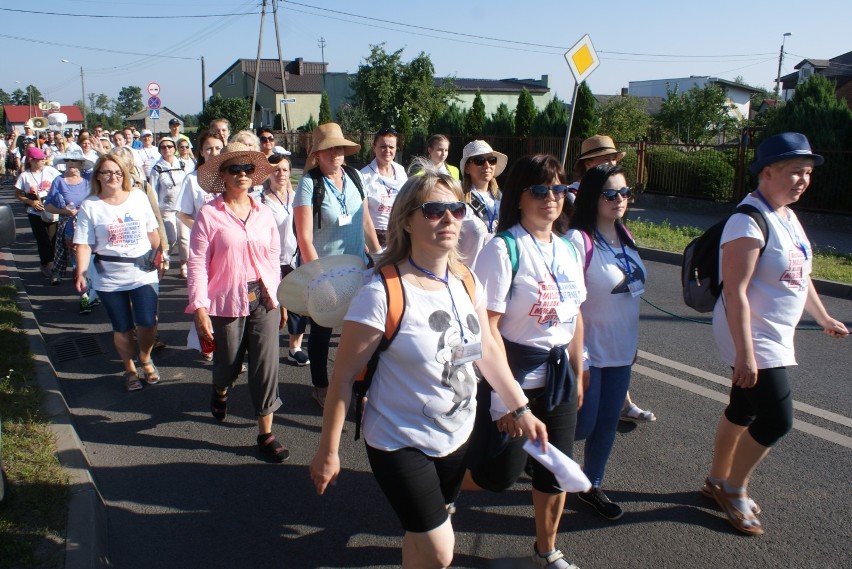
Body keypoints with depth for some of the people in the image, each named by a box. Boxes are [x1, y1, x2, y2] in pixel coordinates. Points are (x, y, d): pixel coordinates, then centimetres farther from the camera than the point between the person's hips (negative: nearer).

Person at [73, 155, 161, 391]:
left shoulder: (138, 197, 2)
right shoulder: (89, 206, -3)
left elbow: (152, 232, 10)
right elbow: (84, 244, -6)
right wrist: (81, 274, -16)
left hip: (144, 272, 1)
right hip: (109, 277, -1)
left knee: (147, 323, -5)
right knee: (122, 328, 8)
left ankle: (145, 359, 25)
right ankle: (129, 368, 31)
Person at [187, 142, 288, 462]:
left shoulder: (264, 214, 4)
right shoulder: (209, 214, -8)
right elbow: (197, 263, -11)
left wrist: (278, 297, 11)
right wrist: (199, 309, -15)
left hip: (264, 301, 3)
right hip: (227, 303, -2)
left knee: (267, 366, 0)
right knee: (229, 365, 14)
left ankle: (266, 433, 13)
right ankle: (220, 392, 51)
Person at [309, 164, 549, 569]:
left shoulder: (466, 282, -4)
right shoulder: (382, 293, -23)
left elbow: (487, 350, 8)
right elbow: (344, 376, -18)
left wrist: (521, 410, 8)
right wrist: (328, 451, -13)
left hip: (457, 436, 6)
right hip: (401, 444, -6)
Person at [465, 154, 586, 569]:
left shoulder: (568, 249, 4)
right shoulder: (504, 248, -18)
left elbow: (575, 316, 12)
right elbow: (486, 326, -21)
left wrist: (577, 375, 14)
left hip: (558, 374, 7)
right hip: (514, 375, -6)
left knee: (555, 470, 17)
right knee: (500, 474, 5)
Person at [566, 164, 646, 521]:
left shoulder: (624, 236, 4)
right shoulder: (578, 240, -20)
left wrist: (634, 339, 16)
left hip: (621, 350, 7)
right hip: (589, 352, -7)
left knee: (608, 423, 14)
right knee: (583, 424, 4)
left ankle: (592, 487, 32)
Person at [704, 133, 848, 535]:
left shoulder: (789, 217, 8)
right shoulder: (749, 222, -21)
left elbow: (799, 275, 22)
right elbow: (735, 293, -26)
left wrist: (823, 318, 31)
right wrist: (745, 353, -27)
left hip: (777, 336, 9)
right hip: (751, 337, -9)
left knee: (743, 411, 18)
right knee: (777, 420, -6)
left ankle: (717, 481, 34)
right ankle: (734, 490, 16)